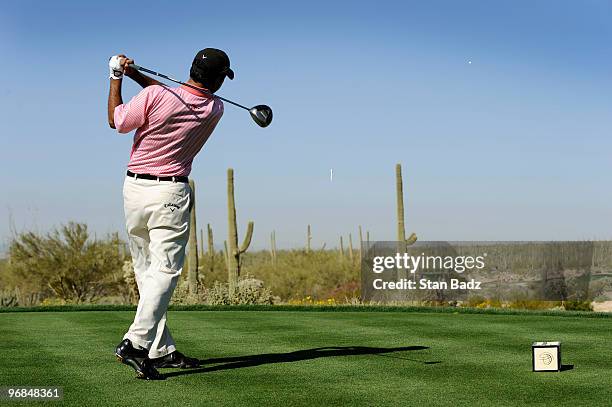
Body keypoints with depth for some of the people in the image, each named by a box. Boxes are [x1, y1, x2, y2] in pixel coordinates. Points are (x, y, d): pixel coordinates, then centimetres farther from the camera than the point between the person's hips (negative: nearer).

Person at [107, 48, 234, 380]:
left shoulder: (154, 96, -11)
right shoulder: (215, 110, -2)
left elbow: (116, 121, 3)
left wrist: (117, 78, 12)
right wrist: (135, 74, 12)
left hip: (133, 189, 2)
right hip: (170, 194, -2)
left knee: (146, 272, 10)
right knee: (164, 271, -6)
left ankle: (162, 351, 14)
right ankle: (135, 343, -25)